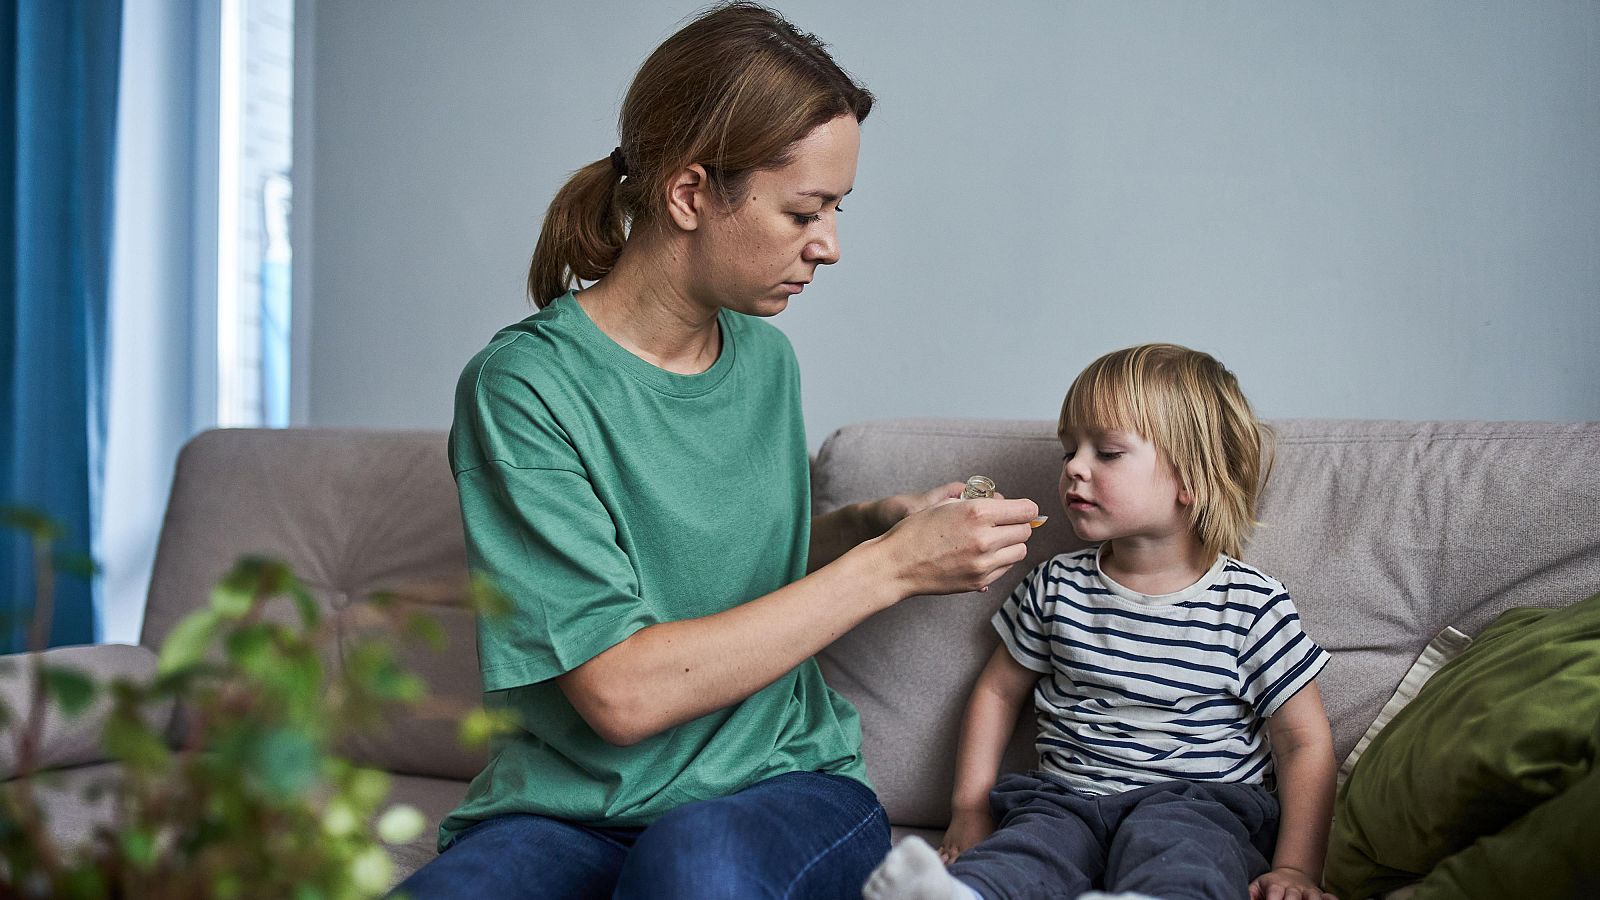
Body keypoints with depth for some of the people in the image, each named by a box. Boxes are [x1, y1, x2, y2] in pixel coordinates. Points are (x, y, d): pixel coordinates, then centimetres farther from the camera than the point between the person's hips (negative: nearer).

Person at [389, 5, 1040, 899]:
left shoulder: (766, 358, 6)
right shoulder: (524, 385, -14)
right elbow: (622, 693, -20)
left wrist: (873, 524, 1)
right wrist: (888, 566, -17)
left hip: (784, 782, 4)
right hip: (573, 808, -3)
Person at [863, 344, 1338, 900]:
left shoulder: (1251, 605, 0)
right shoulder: (1057, 587, 10)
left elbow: (1305, 743, 3)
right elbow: (998, 690, 22)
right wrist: (970, 807, 12)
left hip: (1197, 804, -3)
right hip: (1067, 800, 4)